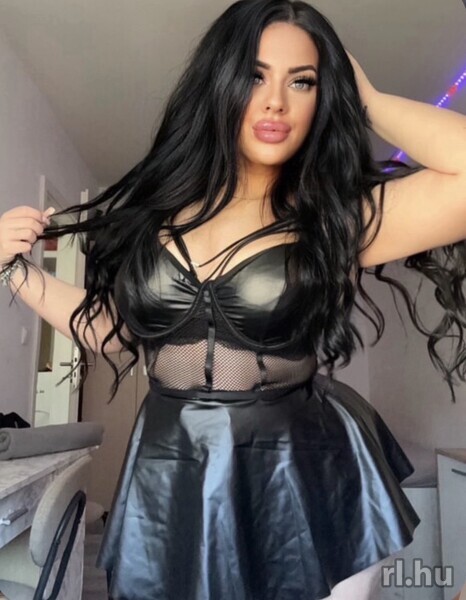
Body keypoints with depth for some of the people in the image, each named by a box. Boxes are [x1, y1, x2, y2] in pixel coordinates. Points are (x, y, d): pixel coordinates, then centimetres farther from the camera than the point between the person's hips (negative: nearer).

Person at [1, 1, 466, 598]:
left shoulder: (337, 215, -9)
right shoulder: (154, 204, 0)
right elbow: (107, 328, 11)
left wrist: (369, 101, -11)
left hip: (308, 486, -2)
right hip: (169, 490, 3)